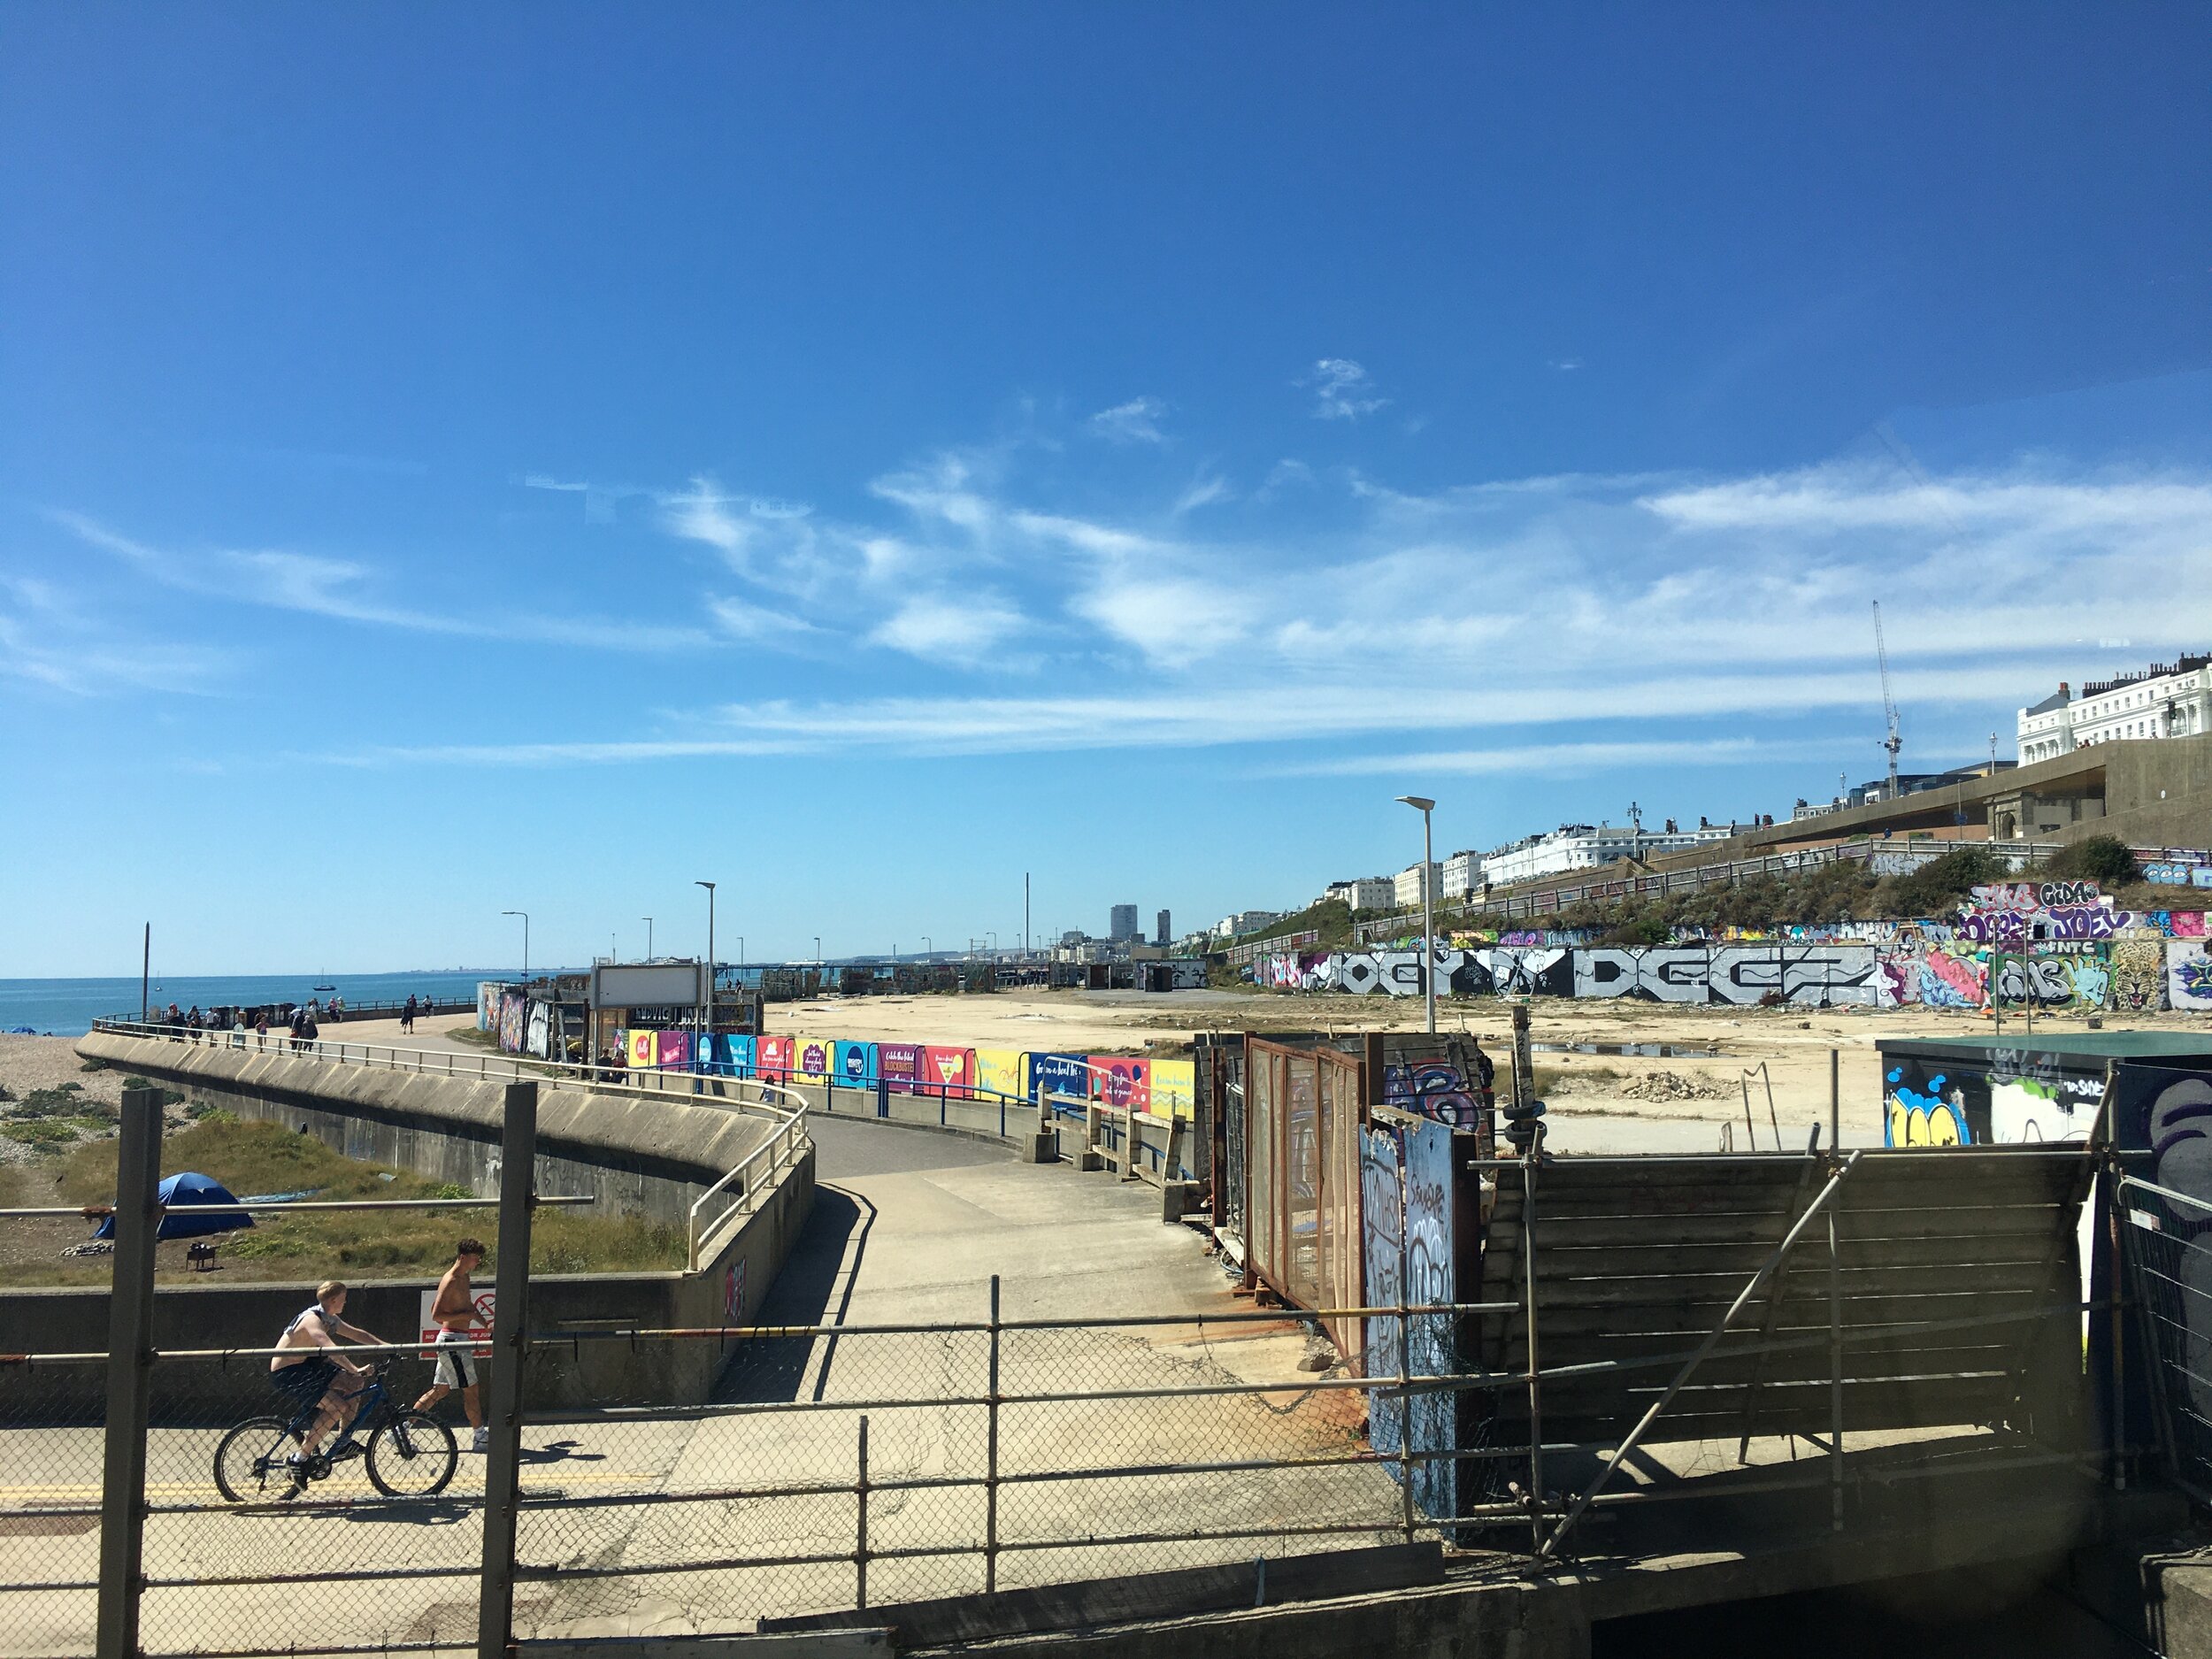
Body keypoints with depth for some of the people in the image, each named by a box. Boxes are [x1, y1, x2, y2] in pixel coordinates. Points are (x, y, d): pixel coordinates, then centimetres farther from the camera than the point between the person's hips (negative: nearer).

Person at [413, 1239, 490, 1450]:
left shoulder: (464, 1277, 13)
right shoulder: (451, 1281, -17)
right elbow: (436, 1315, -22)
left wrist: (485, 1324, 27)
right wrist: (465, 1315, -20)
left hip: (458, 1340, 10)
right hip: (452, 1340, -10)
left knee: (440, 1390, 14)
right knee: (471, 1390, -2)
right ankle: (480, 1436, 6)